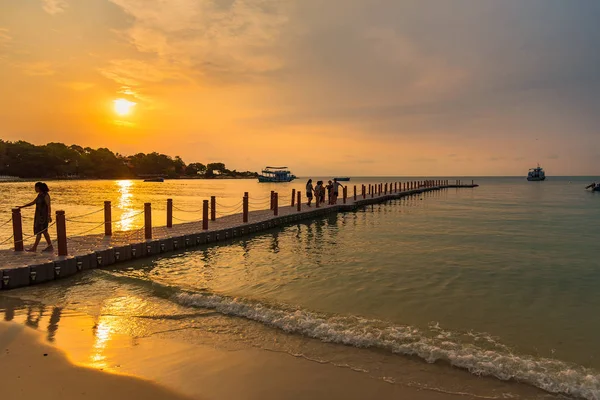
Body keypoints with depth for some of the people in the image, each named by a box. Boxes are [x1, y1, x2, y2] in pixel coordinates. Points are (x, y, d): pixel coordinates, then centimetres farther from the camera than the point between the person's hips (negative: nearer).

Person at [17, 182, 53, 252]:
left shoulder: (46, 196, -14)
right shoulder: (39, 195, 13)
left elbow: (49, 206, -20)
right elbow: (32, 203, 21)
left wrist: (49, 216, -26)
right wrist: (22, 207, 20)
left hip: (43, 216, -9)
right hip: (39, 215, 9)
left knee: (39, 231, -4)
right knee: (44, 231, 10)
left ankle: (34, 247, 2)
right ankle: (50, 247, 14)